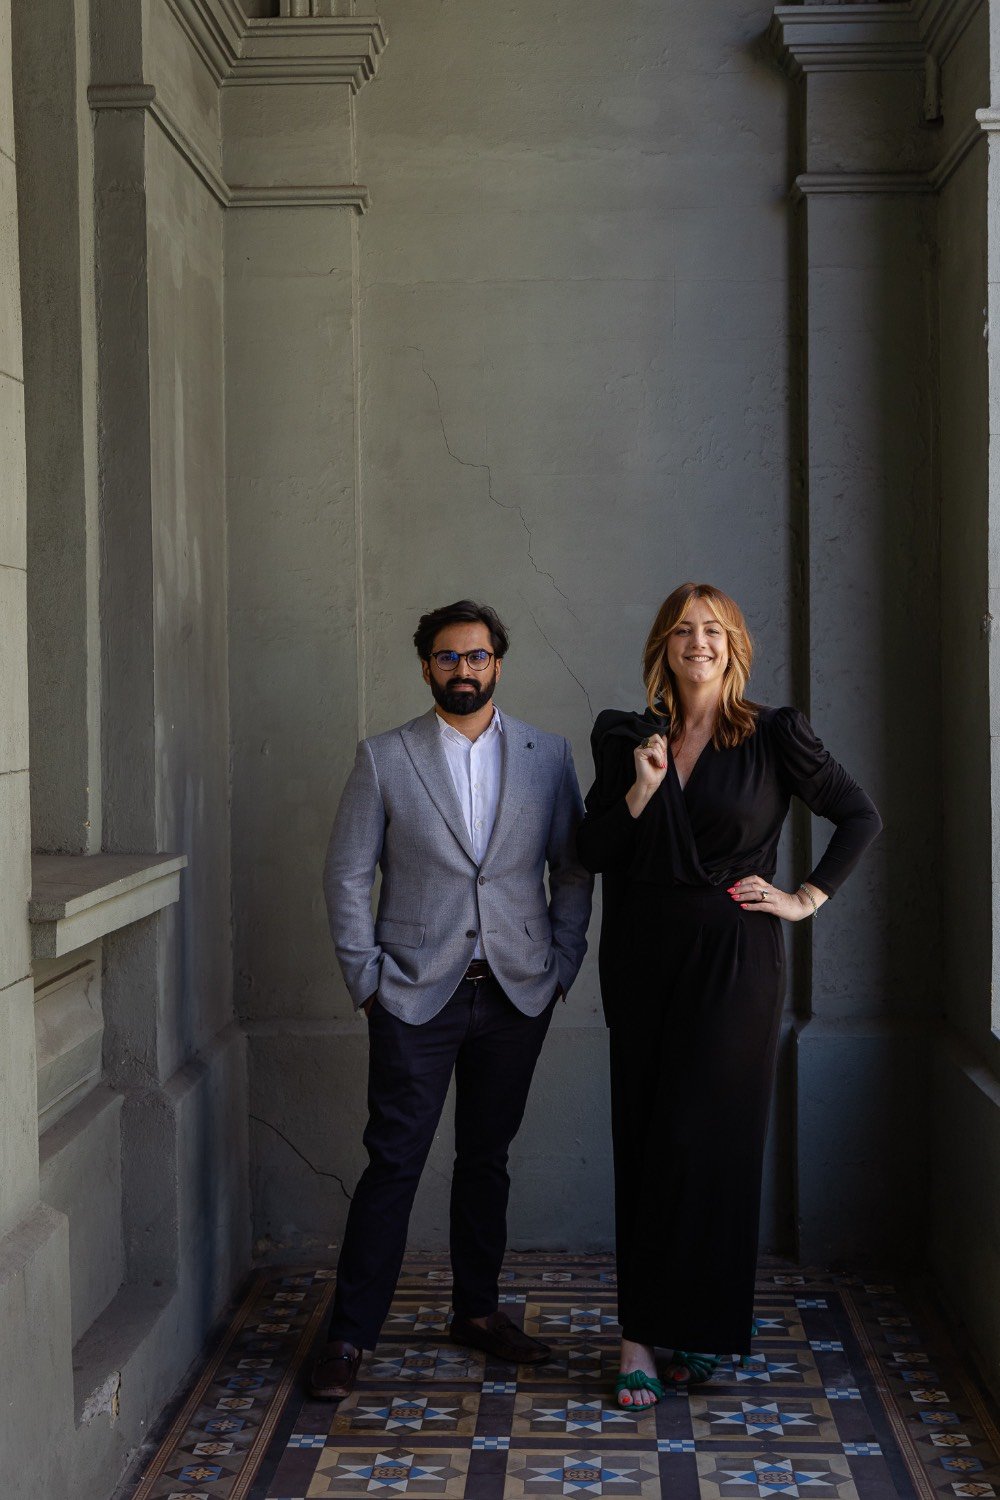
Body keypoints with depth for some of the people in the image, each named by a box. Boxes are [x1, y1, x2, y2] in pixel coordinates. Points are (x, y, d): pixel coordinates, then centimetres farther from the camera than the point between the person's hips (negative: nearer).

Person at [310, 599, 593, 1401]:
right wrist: (367, 981, -4)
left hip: (516, 995, 2)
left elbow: (574, 870, 8)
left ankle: (478, 1310, 28)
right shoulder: (384, 758, 0)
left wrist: (560, 968, 2)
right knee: (394, 1161, -2)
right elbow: (347, 875, 1)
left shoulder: (548, 756, 5)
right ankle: (349, 1334, 7)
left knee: (487, 1156, 13)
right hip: (415, 996, -2)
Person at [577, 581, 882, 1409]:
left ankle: (698, 1325, 7)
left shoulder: (773, 736, -1)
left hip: (733, 962, -3)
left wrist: (808, 898, -1)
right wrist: (640, 790, -10)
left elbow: (861, 816, 4)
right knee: (643, 1141, 4)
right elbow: (594, 853, 4)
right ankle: (646, 1332, 9)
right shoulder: (629, 739, 7)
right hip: (644, 960, 3)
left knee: (705, 1138, -4)